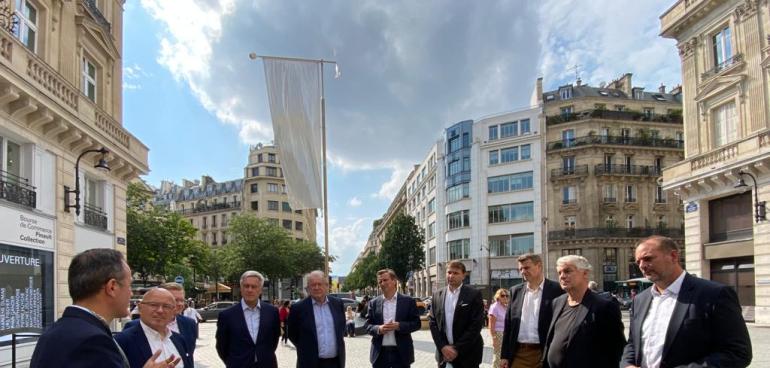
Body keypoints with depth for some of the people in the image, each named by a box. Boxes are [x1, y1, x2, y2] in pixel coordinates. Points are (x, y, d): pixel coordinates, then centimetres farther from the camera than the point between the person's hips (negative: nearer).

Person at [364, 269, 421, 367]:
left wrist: (399, 326, -17)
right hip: (380, 353, 2)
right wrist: (378, 329, -14)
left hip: (401, 352, -2)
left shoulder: (408, 301, 1)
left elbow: (416, 323, -1)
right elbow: (367, 325, 7)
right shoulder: (374, 303, 7)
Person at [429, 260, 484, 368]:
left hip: (467, 355, -3)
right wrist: (443, 346, -8)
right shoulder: (437, 295, 6)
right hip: (444, 353, 3)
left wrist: (457, 348, -14)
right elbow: (433, 322, 5)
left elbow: (476, 324, -11)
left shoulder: (474, 295, -6)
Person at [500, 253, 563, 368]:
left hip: (545, 353, -3)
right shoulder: (516, 291, 9)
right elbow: (508, 324, 11)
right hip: (519, 353, 4)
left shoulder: (556, 290, -4)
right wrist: (504, 355, 7)